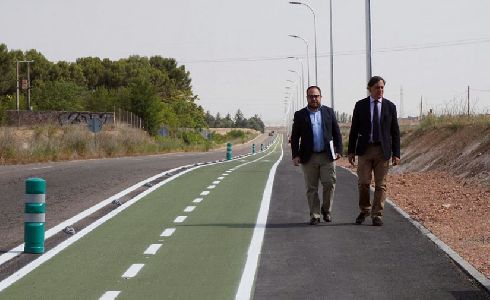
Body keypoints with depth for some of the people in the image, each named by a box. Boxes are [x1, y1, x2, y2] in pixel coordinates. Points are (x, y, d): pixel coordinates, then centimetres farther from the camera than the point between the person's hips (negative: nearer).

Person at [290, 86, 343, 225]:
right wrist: (295, 155, -3)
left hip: (327, 156, 0)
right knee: (311, 188, 1)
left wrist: (338, 150, 1)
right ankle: (314, 215, 8)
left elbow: (336, 133, 11)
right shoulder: (300, 115, 6)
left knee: (329, 183, -7)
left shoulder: (329, 112, 10)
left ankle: (326, 210, 12)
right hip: (309, 157, 0)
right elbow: (294, 137, 6)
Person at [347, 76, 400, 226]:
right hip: (365, 149, 0)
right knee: (363, 183, -2)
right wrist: (351, 151, 1)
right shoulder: (360, 105, 3)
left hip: (383, 150, 0)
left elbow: (395, 132, 5)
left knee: (380, 184, 1)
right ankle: (365, 210, 19)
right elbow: (354, 129, 6)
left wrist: (396, 153, 0)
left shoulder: (390, 106, 4)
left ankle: (377, 215, 6)